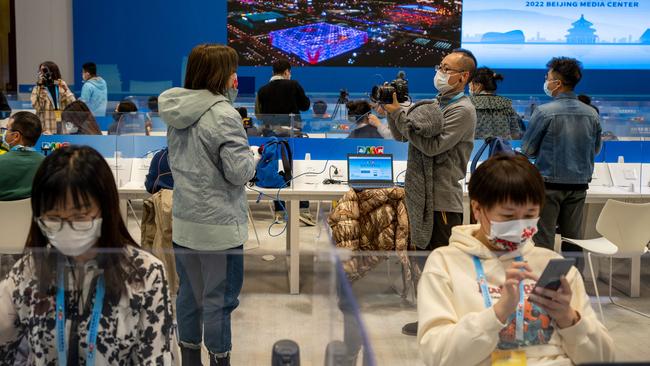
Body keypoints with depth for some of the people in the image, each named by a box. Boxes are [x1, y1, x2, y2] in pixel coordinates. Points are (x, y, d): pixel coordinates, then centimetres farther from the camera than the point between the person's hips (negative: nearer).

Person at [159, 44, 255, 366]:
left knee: (189, 294, 17)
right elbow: (239, 172, -20)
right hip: (219, 225, -7)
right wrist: (252, 157, 2)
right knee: (219, 300, 4)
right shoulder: (223, 115, -18)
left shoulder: (177, 111, 6)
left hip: (184, 222, 8)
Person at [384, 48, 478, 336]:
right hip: (422, 196, 9)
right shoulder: (435, 104, 15)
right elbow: (401, 135, 17)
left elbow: (433, 145, -19)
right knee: (425, 259, 16)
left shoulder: (463, 111, -10)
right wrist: (392, 112, -1)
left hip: (442, 200, -9)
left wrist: (399, 114, -14)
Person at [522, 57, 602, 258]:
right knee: (573, 238, 13)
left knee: (543, 239, 2)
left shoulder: (544, 112, -14)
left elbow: (527, 149, -6)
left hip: (549, 184, -5)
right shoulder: (592, 114, 1)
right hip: (579, 185, 5)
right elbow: (596, 149, 13)